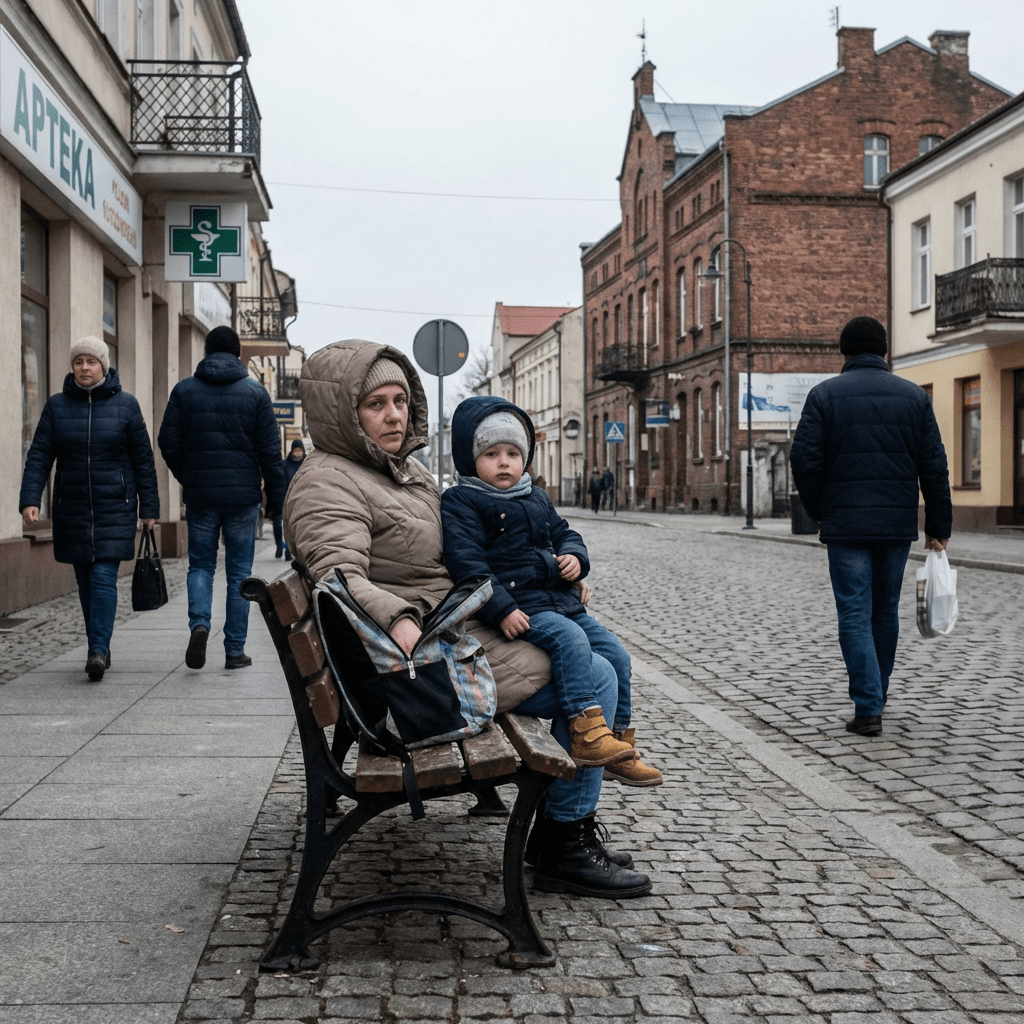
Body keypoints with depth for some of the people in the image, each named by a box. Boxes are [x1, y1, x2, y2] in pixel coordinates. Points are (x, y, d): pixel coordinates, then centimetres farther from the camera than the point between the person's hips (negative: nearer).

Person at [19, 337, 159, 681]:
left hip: (115, 508, -2)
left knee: (104, 577, -12)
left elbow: (143, 460, 1)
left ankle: (98, 650, -15)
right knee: (85, 581, 8)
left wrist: (148, 508, -1)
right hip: (72, 509, 3)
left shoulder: (125, 404, -1)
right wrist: (30, 500, -14)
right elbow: (39, 456, -1)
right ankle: (100, 649, 20)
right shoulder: (57, 405, 3)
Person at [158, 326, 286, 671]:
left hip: (199, 496, 1)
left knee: (201, 565, 13)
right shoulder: (255, 392, -1)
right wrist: (276, 497, 4)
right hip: (243, 495, -1)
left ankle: (199, 623, -12)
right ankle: (235, 650, 8)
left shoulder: (184, 390, 2)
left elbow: (168, 442, 1)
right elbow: (269, 450, -3)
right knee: (239, 572, 6)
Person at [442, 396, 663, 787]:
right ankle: (586, 732, -36)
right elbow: (466, 562, -13)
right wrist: (501, 609, -22)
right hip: (518, 607, -8)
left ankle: (618, 745, 12)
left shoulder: (536, 497, 21)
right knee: (570, 640, -32)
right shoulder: (460, 502, -4)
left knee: (616, 654, 1)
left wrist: (575, 556, 3)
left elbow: (563, 533, 29)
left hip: (561, 600, 8)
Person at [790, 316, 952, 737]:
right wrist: (938, 527, 8)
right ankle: (877, 692, 31)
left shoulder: (825, 394, -2)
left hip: (846, 524, -3)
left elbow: (804, 459, -7)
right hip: (898, 524, 3)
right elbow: (934, 466, 3)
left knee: (855, 614, 0)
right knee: (886, 610, 17)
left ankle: (868, 708, -5)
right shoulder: (913, 396, 5)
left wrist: (818, 510, 8)